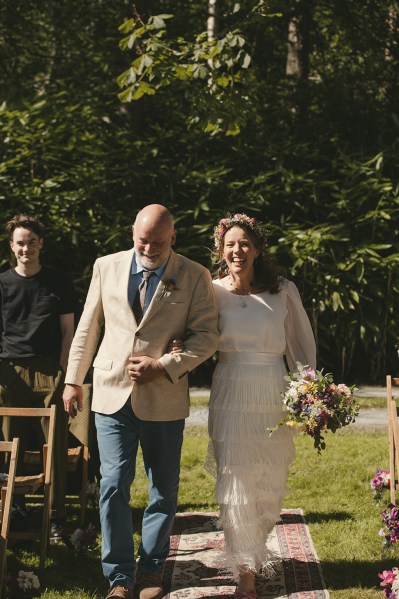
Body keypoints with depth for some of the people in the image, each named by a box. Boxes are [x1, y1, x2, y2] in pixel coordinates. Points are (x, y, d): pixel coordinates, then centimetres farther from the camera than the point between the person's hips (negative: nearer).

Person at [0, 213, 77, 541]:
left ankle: (56, 516, 2)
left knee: (56, 446, -3)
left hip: (50, 372, -1)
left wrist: (63, 373, -2)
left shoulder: (58, 282, 8)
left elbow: (68, 331, 7)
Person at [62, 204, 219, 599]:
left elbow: (206, 336, -4)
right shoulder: (106, 267, 6)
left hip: (164, 399, -1)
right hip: (112, 394, 1)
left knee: (164, 490, 8)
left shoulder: (194, 277, -1)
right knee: (113, 486, -4)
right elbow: (87, 328, 11)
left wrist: (164, 366, -15)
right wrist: (73, 380, 12)